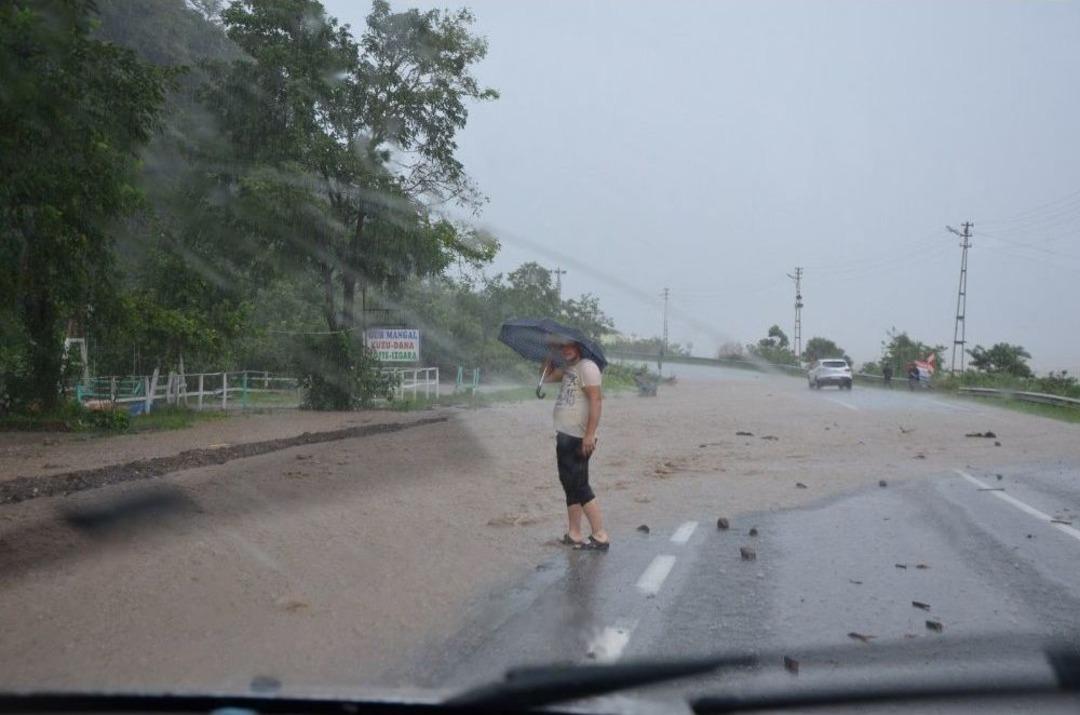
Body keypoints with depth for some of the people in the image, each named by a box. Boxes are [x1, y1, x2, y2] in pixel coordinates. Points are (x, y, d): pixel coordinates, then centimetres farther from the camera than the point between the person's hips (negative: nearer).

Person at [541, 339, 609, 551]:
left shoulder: (587, 367, -13)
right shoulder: (567, 369, 16)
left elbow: (596, 400, -20)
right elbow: (547, 376, 26)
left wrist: (590, 434, -26)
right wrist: (550, 353, 14)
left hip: (578, 439, -10)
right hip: (565, 437, 10)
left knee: (579, 487, -10)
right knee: (570, 486, 14)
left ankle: (600, 537, -8)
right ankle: (574, 534, 22)